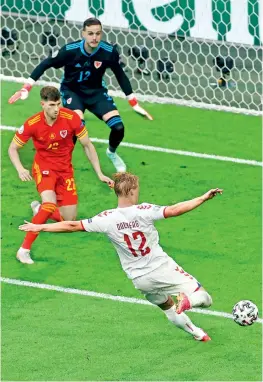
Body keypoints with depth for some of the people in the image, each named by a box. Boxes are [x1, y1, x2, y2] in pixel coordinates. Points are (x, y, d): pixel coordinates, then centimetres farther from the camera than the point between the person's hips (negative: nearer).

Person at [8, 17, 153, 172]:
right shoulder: (70, 51, -27)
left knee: (118, 127, -11)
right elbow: (45, 64, -13)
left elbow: (121, 76, -5)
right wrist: (27, 88, -17)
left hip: (96, 91, 3)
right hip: (72, 91, -2)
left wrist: (134, 104, -1)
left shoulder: (109, 52, -22)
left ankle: (112, 152, 25)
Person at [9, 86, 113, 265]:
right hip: (44, 167, -3)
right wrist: (20, 169, -25)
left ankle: (40, 209, 33)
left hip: (65, 169, 3)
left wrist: (100, 174, -6)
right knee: (50, 204, -32)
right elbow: (13, 148, -6)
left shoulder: (72, 118, -18)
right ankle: (24, 249, -23)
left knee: (69, 220, 1)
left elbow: (87, 146, -3)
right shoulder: (32, 124, -19)